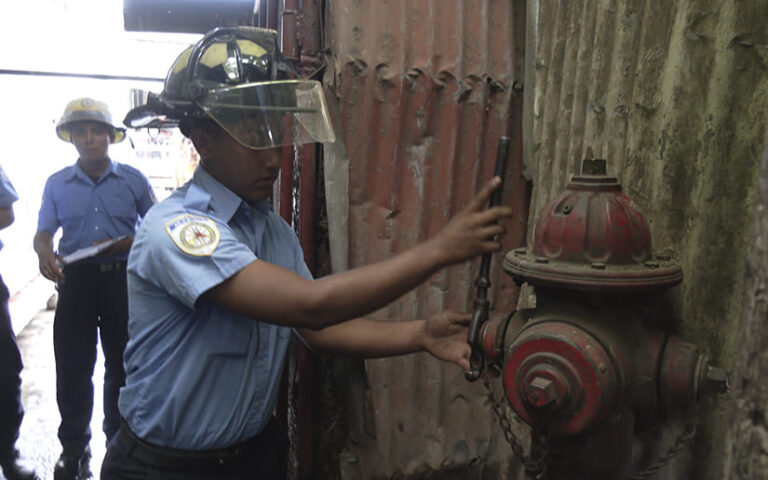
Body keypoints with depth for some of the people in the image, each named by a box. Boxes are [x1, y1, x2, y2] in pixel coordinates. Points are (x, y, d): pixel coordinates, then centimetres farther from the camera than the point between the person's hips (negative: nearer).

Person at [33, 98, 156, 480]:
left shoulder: (133, 179, 1)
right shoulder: (57, 183, 6)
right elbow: (42, 233, 7)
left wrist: (127, 243, -13)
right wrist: (45, 255, -16)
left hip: (122, 277, -1)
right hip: (76, 279, 1)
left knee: (122, 365, 10)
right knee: (72, 367, 6)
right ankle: (73, 448, 24)